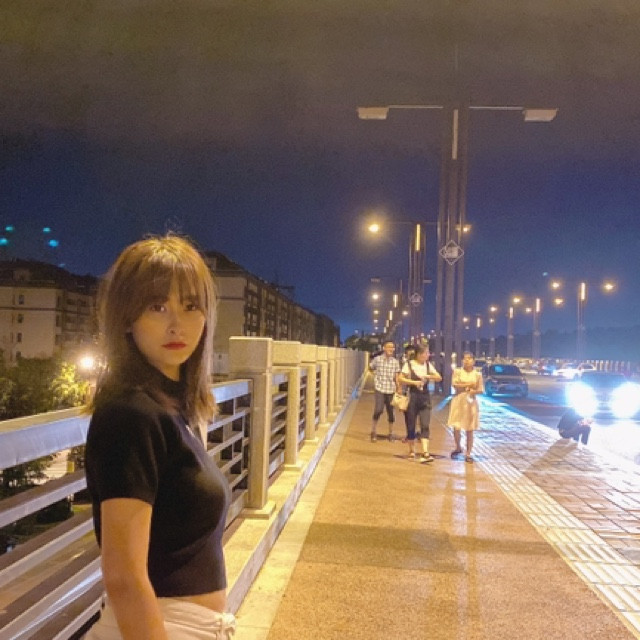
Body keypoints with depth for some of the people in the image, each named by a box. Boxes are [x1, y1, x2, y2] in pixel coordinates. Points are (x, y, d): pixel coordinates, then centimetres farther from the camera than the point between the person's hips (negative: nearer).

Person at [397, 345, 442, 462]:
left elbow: (439, 378, 7)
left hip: (425, 397, 3)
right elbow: (400, 379, -8)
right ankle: (412, 450, 23)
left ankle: (425, 453, -16)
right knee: (411, 425, 5)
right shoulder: (409, 364, -4)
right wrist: (413, 382, -17)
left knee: (425, 425, -9)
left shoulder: (428, 365, 8)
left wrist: (428, 376, -11)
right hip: (413, 396, -2)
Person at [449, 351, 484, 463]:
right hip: (458, 401, -1)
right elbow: (454, 384, -11)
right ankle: (458, 448, 19)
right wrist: (468, 385, -13)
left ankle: (468, 453, 12)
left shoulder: (477, 374, 5)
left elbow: (481, 390, 5)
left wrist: (474, 391, -15)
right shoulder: (457, 371, 1)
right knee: (456, 427, -7)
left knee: (469, 430, 3)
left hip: (471, 402, 1)